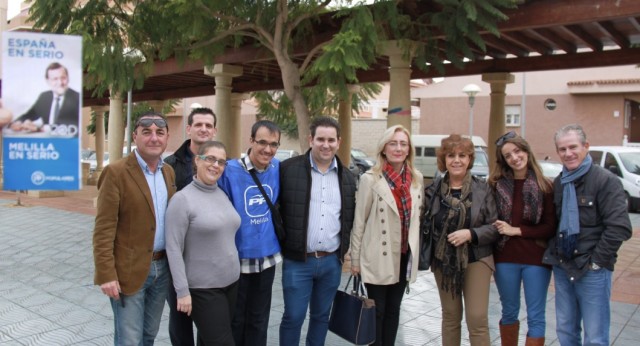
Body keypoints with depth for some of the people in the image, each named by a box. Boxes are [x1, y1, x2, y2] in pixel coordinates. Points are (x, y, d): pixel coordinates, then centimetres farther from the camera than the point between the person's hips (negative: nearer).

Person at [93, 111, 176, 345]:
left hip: (162, 267, 6)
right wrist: (106, 274, -17)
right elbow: (103, 229, -14)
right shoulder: (116, 173, -12)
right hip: (129, 270, -6)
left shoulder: (169, 172, 8)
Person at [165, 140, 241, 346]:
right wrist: (182, 291, -17)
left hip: (231, 282, 6)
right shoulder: (182, 199, -13)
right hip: (202, 288, -6)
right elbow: (174, 249, -15)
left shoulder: (223, 195, 6)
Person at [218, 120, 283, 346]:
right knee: (235, 320, 13)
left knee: (259, 320, 17)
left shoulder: (278, 169, -2)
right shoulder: (230, 170, -14)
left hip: (267, 257, 3)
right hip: (237, 259, -3)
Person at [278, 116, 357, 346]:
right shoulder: (288, 169, -7)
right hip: (297, 260, -4)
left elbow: (351, 219, 14)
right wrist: (281, 243, -5)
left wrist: (348, 251, 8)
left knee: (321, 316, 16)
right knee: (293, 317, 4)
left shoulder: (347, 177, 7)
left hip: (332, 261, 4)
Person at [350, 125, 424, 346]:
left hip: (404, 256, 5)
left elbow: (417, 216, 12)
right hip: (379, 258, -5)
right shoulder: (370, 179, -11)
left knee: (393, 309, 17)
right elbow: (359, 222, -8)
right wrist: (355, 259, -7)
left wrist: (415, 251, 9)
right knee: (377, 311, 6)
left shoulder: (417, 179, 4)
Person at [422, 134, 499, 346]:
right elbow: (425, 224, 6)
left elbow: (495, 227, -7)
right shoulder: (434, 190, 0)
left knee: (477, 319, -3)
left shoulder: (482, 189, -7)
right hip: (443, 261, 3)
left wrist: (471, 234, -20)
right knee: (450, 317, 15)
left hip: (475, 260, -2)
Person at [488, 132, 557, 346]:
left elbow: (551, 227, -6)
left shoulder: (545, 187, -5)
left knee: (536, 317, 6)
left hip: (536, 259, -1)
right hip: (505, 258, 1)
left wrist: (517, 230, -12)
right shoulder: (496, 185, -3)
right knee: (509, 312, 16)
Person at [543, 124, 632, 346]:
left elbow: (620, 228, -16)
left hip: (593, 271, -6)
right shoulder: (559, 183, 10)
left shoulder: (605, 181, -10)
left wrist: (596, 260, -13)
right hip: (562, 268, 6)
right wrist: (554, 254, 5)